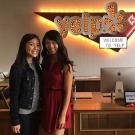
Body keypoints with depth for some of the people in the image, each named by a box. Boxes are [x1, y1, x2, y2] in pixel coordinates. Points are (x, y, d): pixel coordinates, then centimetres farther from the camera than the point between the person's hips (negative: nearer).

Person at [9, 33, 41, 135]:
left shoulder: (36, 66, 6)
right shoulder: (17, 67, -15)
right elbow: (14, 95, -15)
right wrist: (15, 120, -14)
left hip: (35, 111, 7)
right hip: (23, 113, -7)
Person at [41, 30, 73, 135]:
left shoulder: (65, 65, -12)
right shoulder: (45, 63, 7)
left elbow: (68, 92, -14)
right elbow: (44, 86, 9)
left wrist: (63, 115, -17)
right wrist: (43, 105, 2)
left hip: (59, 104, -6)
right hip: (47, 104, 6)